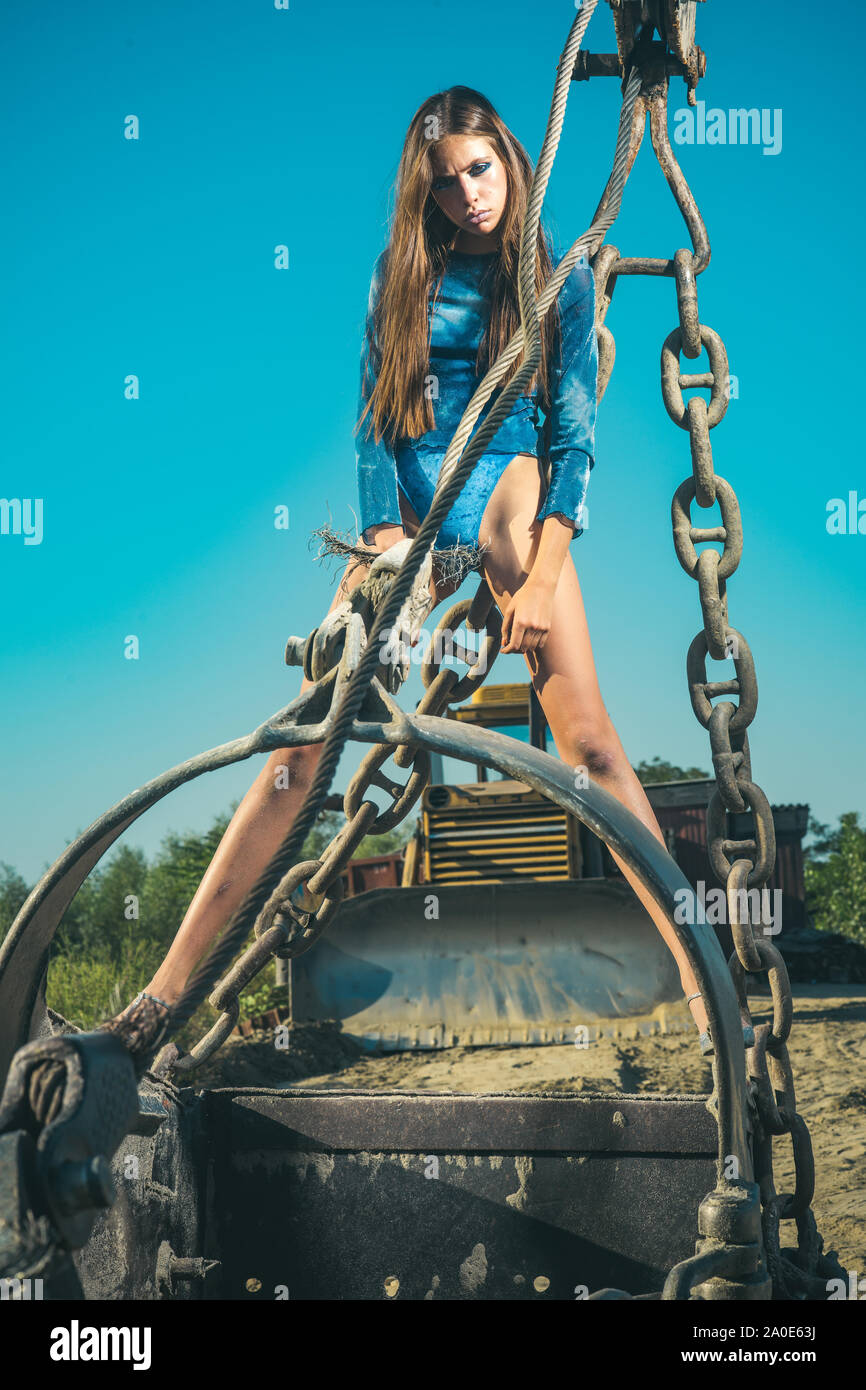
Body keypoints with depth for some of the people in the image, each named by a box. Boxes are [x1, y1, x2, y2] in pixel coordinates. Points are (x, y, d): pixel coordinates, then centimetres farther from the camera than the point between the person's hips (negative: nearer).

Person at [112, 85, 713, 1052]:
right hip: (408, 511, 2)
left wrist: (541, 575, -12)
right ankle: (172, 981, -2)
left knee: (586, 739, -17)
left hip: (509, 501, -2)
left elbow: (575, 441, 0)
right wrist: (385, 537, -9)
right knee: (304, 732, -5)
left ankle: (693, 976, -12)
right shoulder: (402, 272, 12)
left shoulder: (561, 281, 6)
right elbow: (373, 419, 7)